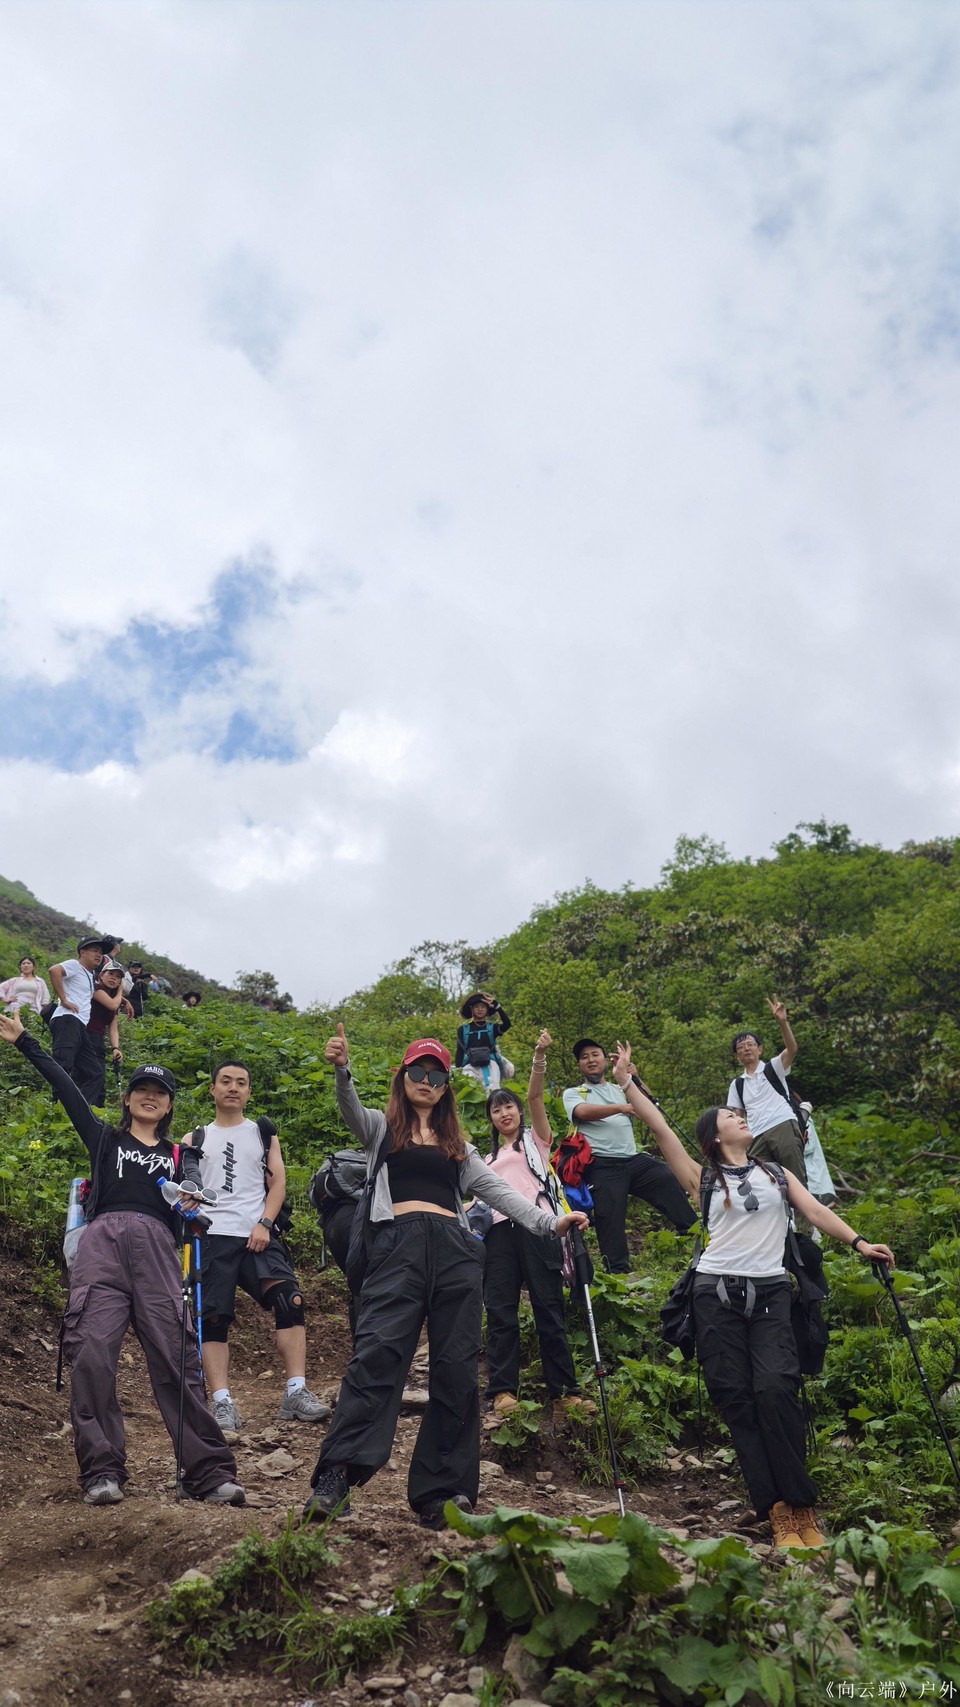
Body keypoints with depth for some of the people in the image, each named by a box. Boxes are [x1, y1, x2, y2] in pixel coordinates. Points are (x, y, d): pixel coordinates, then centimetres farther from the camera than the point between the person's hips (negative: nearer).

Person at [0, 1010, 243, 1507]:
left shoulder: (177, 1154, 24)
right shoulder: (105, 1139, 23)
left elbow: (192, 1182, 3)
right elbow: (65, 1088, 16)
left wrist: (190, 1196, -21)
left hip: (156, 1247, 0)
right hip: (102, 1243, 0)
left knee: (175, 1358, -9)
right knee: (91, 1357, -14)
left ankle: (211, 1472, -10)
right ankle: (101, 1472, -6)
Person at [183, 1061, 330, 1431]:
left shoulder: (264, 1133, 18)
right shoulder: (195, 1140, 18)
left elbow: (277, 1182, 10)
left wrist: (264, 1224, -5)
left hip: (258, 1236, 0)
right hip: (213, 1236, 1)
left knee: (291, 1301, -18)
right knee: (213, 1318, -6)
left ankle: (296, 1394, -20)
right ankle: (222, 1404, -3)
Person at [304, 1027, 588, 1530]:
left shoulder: (457, 1144, 27)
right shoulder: (381, 1127, 18)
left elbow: (495, 1190, 18)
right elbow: (350, 1107, -3)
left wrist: (550, 1222, 4)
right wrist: (341, 1070, -26)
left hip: (455, 1251, 4)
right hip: (397, 1245, -3)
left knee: (456, 1371, -3)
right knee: (377, 1353, -21)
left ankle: (441, 1495, 2)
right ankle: (336, 1477, -24)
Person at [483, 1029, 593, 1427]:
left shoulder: (536, 1139, 17)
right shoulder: (489, 1159, 30)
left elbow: (535, 1097, 2)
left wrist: (539, 1057, -13)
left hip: (535, 1225, -4)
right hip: (498, 1231, 4)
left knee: (548, 1310, -7)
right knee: (501, 1312, -4)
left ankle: (563, 1391, -6)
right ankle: (503, 1390, -3)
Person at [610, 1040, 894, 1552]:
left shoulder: (774, 1173, 17)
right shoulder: (703, 1178, 8)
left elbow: (815, 1210, 11)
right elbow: (660, 1128, 1)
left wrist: (858, 1242, -3)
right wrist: (626, 1081, -2)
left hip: (770, 1293, 1)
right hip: (717, 1294, -1)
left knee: (776, 1389, -16)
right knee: (736, 1399, -6)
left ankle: (801, 1506, -9)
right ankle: (778, 1511, -3)